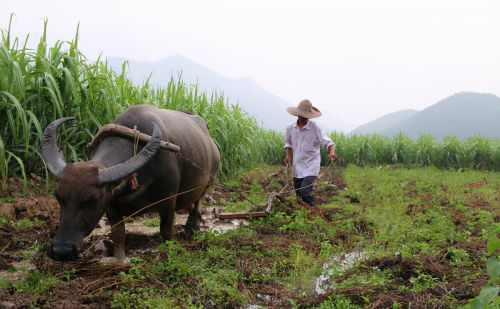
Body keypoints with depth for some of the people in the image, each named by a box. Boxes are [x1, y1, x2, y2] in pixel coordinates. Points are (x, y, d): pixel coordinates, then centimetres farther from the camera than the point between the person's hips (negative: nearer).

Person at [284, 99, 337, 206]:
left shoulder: (314, 128, -12)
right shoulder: (290, 128, 0)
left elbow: (328, 142, -14)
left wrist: (331, 152, -34)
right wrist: (288, 155, 0)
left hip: (311, 166, -5)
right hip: (297, 166, 5)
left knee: (305, 193, -20)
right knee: (298, 193, 14)